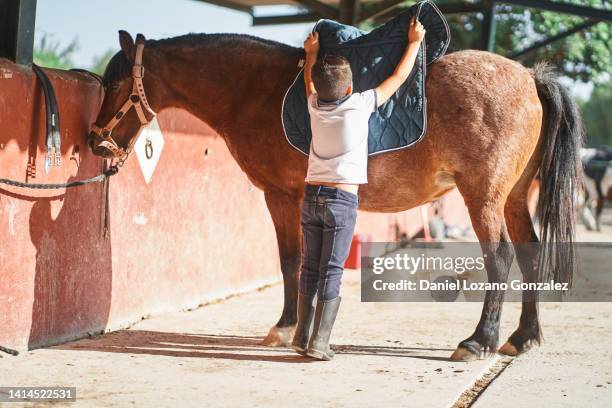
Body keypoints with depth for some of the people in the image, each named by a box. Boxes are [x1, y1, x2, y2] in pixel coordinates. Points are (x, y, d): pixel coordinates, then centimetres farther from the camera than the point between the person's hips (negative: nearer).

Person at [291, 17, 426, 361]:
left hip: (312, 196, 5)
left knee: (310, 268, 11)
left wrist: (312, 53, 44)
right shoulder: (360, 105, -8)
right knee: (331, 272, -2)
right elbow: (399, 78, 3)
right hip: (343, 200, -4)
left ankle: (303, 337, 14)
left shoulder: (315, 105, 3)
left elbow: (308, 79, 27)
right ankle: (319, 343, -3)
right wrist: (415, 42, 16)